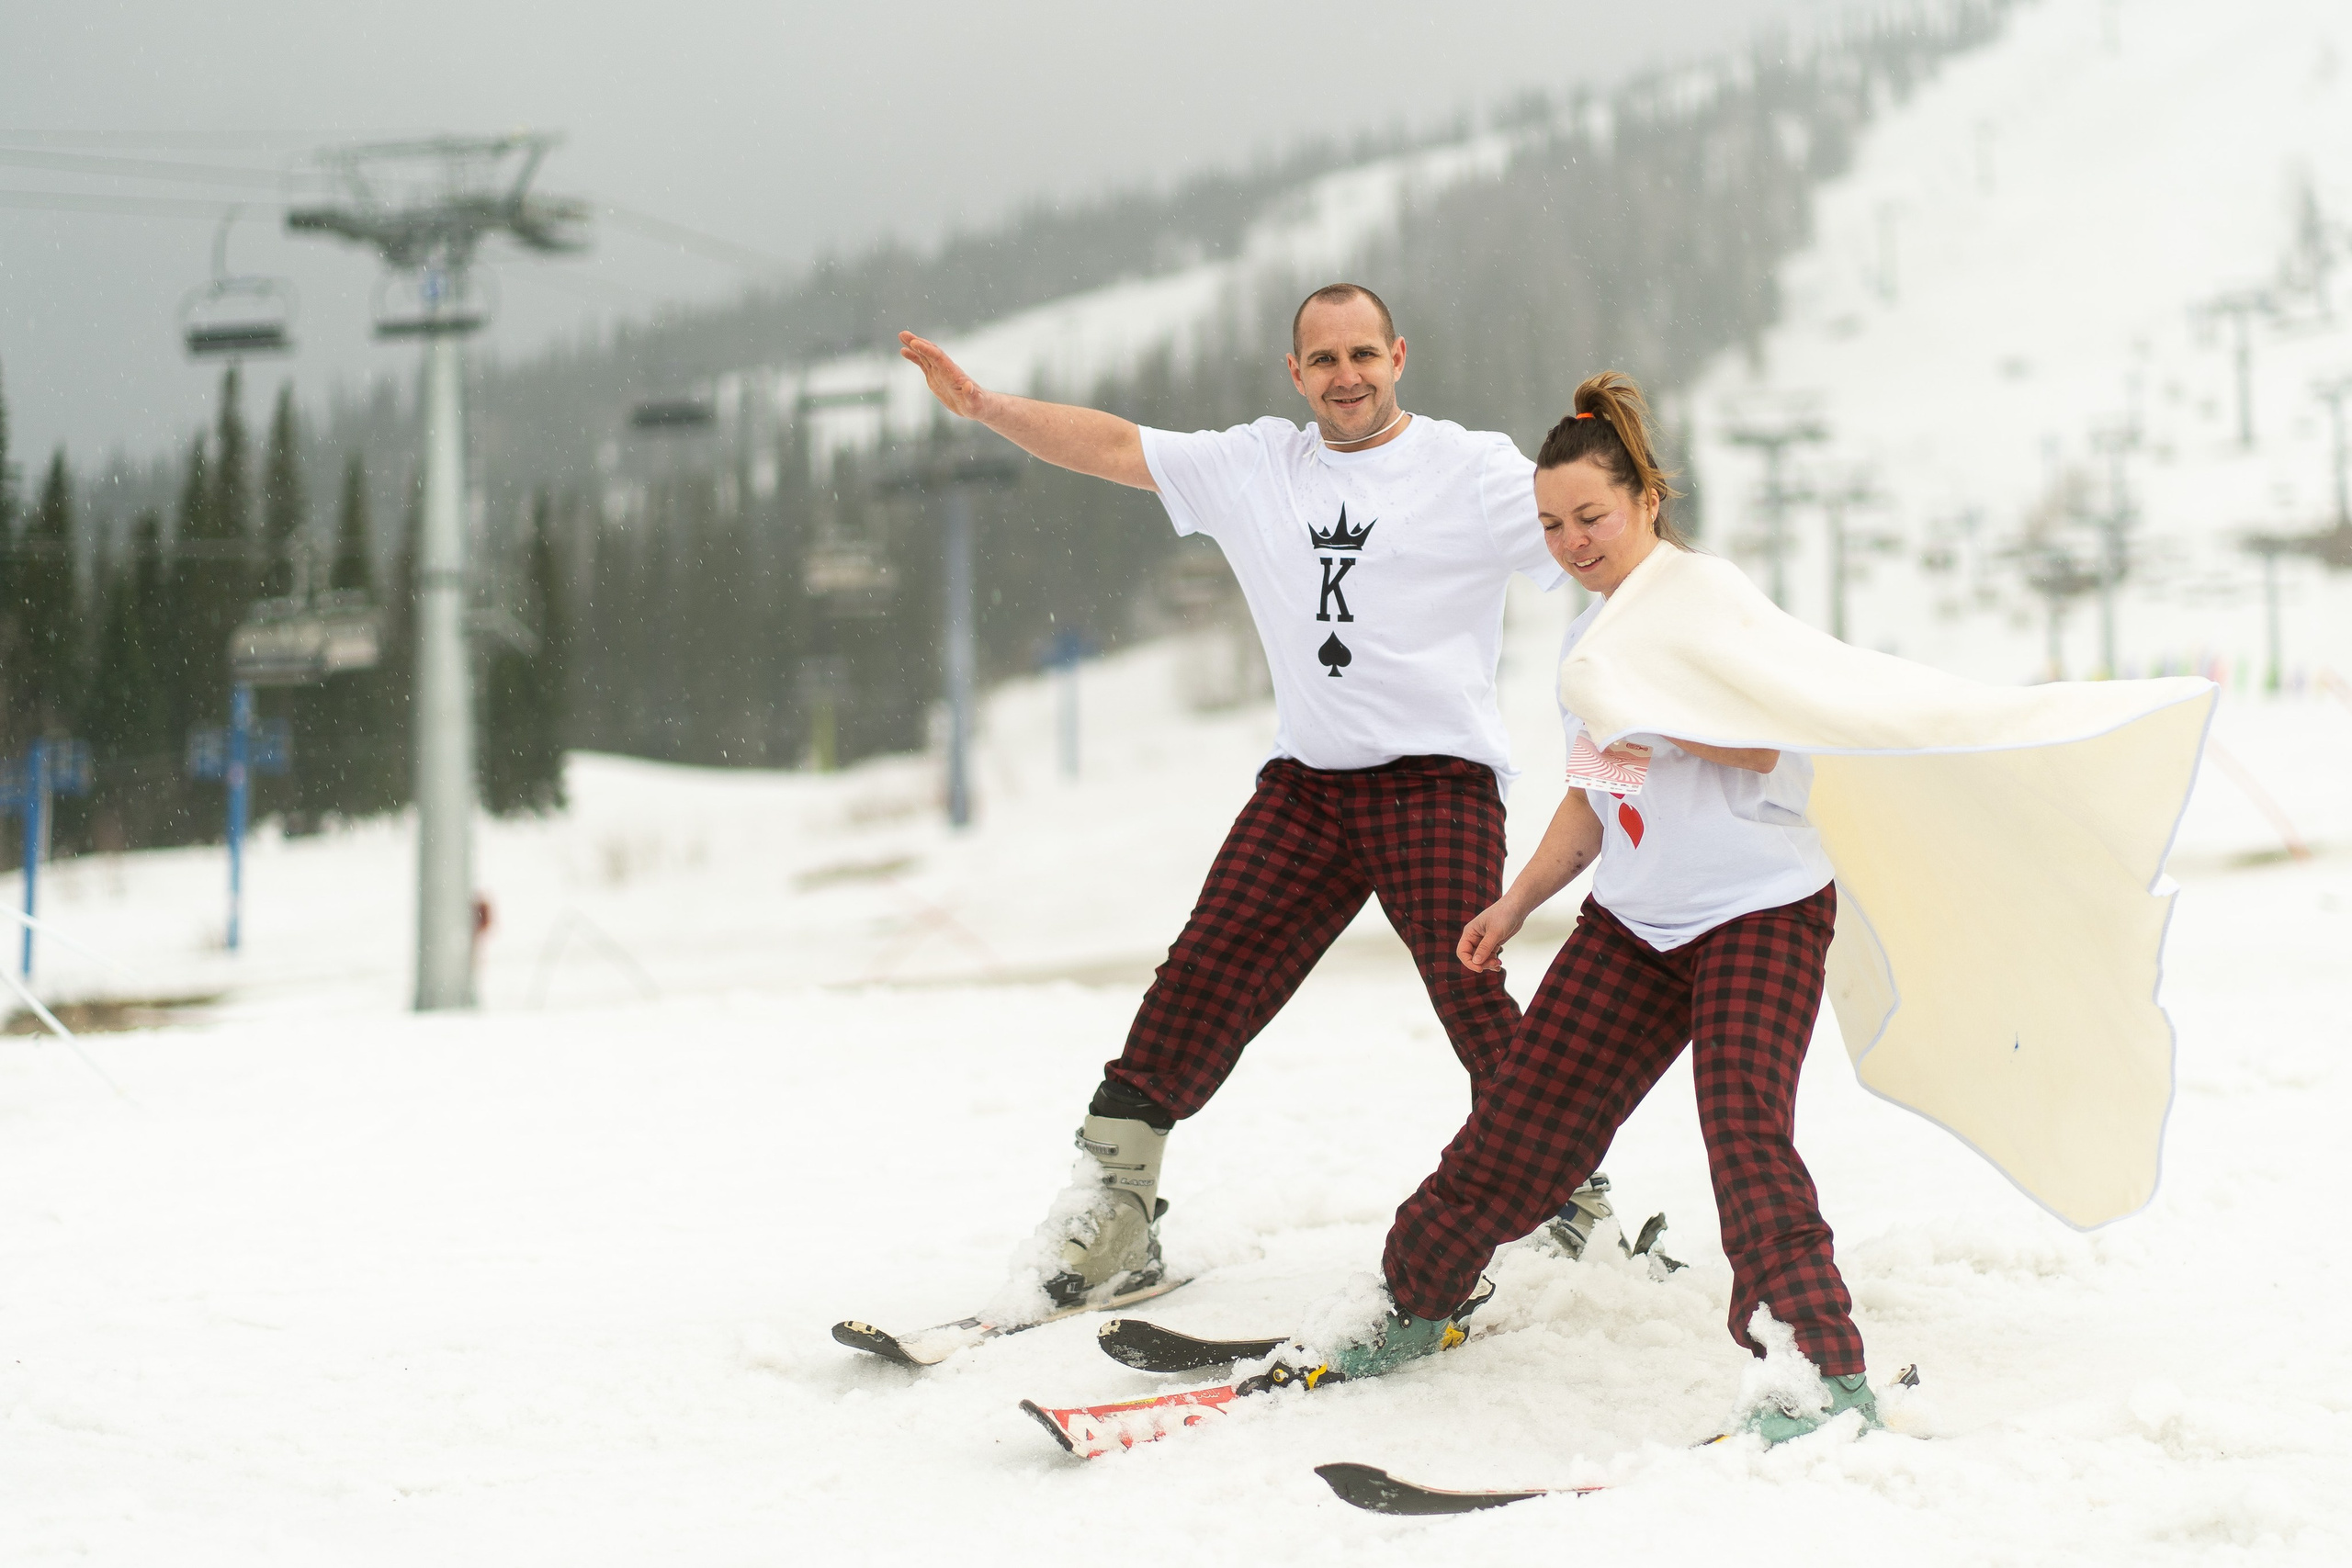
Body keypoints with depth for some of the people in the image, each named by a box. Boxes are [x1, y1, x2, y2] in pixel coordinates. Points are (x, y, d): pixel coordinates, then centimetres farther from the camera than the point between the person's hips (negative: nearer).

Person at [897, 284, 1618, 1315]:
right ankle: (1111, 1209, 1)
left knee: (1468, 992, -15)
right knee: (1206, 977, -3)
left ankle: (1570, 1187, 2)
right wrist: (982, 405, 9)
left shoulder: (1474, 470, 0)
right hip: (1305, 781, 4)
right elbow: (1115, 447, 15)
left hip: (1438, 777, -4)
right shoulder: (1254, 468, 13)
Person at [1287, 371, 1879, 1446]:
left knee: (1744, 1129, -23)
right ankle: (1416, 1303, 22)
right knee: (1523, 1114, 5)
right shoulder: (1588, 637, 14)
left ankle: (1830, 1377, -24)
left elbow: (1758, 747, -25)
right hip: (1634, 919, 7)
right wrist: (1519, 901, 19)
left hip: (1760, 912, -7)